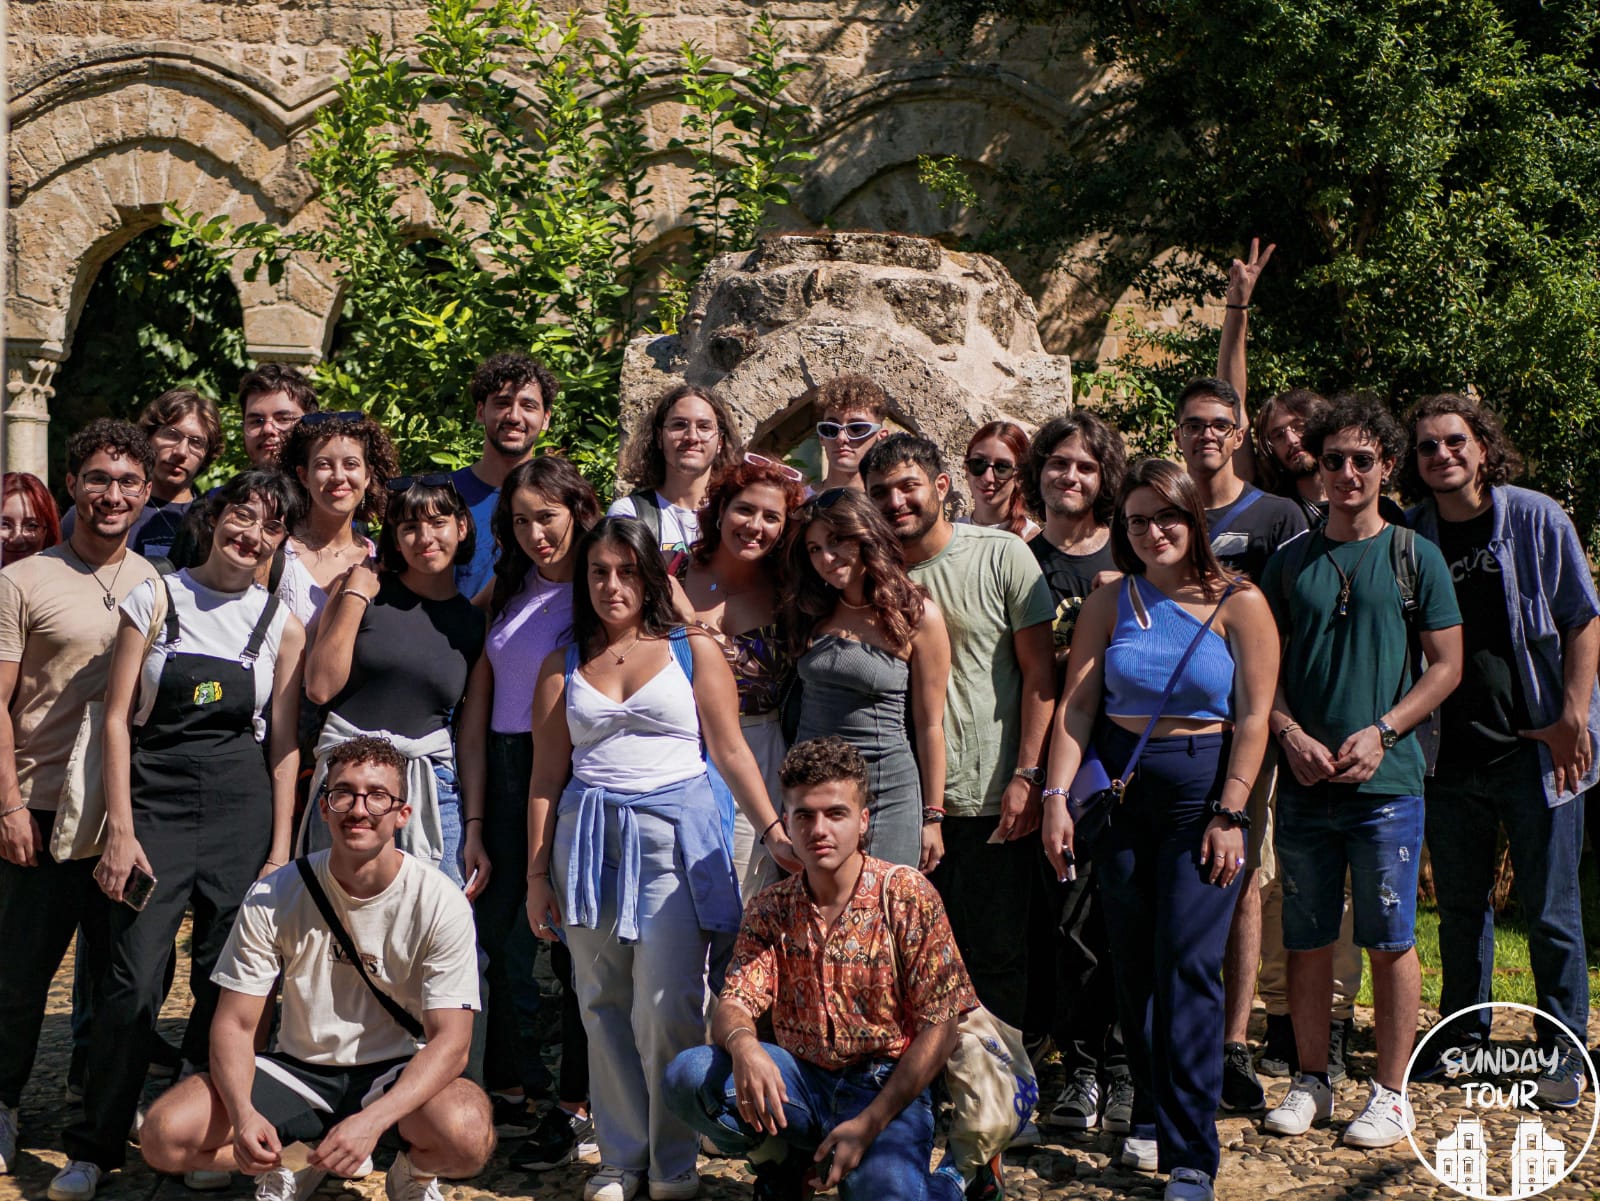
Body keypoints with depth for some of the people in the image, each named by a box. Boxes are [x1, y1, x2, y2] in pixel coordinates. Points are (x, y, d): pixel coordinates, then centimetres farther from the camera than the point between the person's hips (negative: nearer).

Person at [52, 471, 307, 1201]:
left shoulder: (282, 625, 7)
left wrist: (280, 845, 1)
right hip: (155, 803, -2)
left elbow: (284, 744, 7)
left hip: (243, 808, 2)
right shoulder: (156, 600, 2)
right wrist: (120, 828, -8)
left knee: (225, 979, 4)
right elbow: (117, 718, -1)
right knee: (134, 980, -8)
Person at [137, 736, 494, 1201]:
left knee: (466, 1132, -35)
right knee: (163, 1134, -21)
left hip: (397, 1076, -2)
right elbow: (234, 1024, -8)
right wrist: (244, 1114, -29)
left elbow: (450, 1040, -18)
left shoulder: (440, 904, -14)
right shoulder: (272, 899, -9)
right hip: (297, 1070, 2)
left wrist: (371, 1120, -35)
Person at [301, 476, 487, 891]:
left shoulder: (474, 623, 7)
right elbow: (320, 687, -7)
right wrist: (355, 595, -6)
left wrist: (475, 828, 1)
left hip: (433, 787, 1)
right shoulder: (363, 587, 2)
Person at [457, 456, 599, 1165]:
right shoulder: (505, 594, 12)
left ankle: (575, 1105, 11)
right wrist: (475, 822, 4)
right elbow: (476, 717, 11)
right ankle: (511, 1088, 22)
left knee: (575, 942, 1)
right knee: (502, 935, 8)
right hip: (506, 775, 5)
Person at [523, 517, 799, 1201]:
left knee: (667, 1007, -9)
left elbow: (730, 751, 3)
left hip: (676, 836, -2)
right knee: (604, 1007, 5)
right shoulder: (562, 666, 11)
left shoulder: (693, 650, 6)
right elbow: (547, 776, 11)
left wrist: (773, 831, -8)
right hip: (589, 841, 3)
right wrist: (537, 873, 7)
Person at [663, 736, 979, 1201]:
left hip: (887, 1090, -3)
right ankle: (784, 1160, 5)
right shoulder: (768, 910, 4)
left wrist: (869, 1124, -18)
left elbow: (939, 1028, -10)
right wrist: (743, 1046, -33)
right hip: (801, 1081, 4)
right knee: (687, 1075, -22)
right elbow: (734, 1004, -6)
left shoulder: (908, 896, -8)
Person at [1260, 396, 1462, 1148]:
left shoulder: (1415, 557, 3)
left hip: (1387, 780, -2)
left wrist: (1382, 732, -11)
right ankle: (1312, 1082, 20)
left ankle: (1391, 1093, 12)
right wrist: (1291, 735, -6)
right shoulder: (1291, 562, 9)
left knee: (1390, 940, 2)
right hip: (1302, 780, 3)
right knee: (1307, 939, 8)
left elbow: (1446, 666, 2)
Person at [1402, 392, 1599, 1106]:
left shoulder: (1536, 519, -4)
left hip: (1537, 751, -3)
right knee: (1460, 905, 13)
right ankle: (1464, 1035, 27)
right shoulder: (1411, 539, 3)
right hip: (1449, 753, 3)